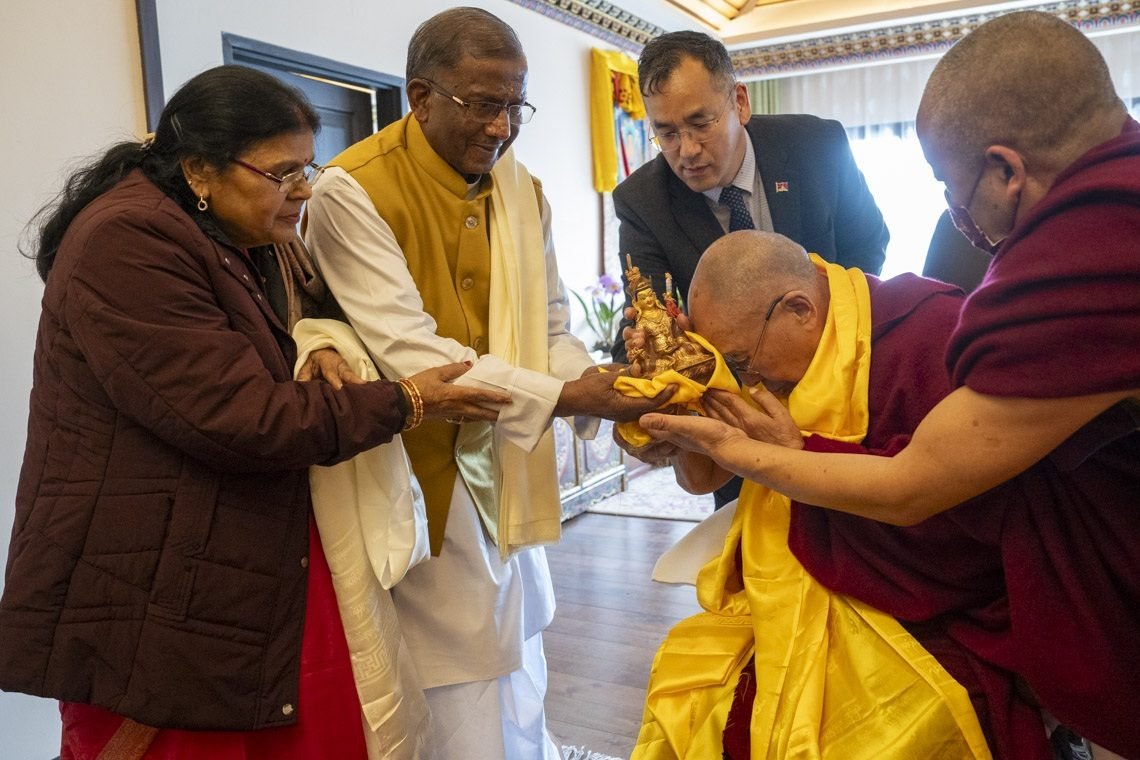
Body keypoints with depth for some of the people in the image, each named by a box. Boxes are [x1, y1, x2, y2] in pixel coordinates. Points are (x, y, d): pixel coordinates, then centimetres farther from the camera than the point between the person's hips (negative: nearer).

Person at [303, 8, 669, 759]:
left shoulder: (523, 191, 4)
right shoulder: (353, 191, -17)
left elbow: (550, 331, 6)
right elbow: (405, 351, -25)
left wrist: (603, 389, -15)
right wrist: (559, 397, -28)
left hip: (505, 476, 6)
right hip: (419, 480, -6)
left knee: (520, 700, 21)